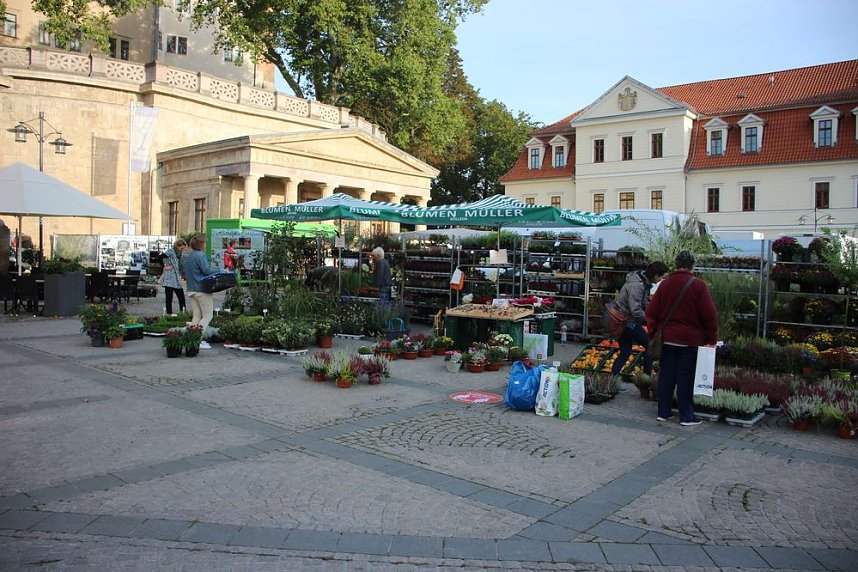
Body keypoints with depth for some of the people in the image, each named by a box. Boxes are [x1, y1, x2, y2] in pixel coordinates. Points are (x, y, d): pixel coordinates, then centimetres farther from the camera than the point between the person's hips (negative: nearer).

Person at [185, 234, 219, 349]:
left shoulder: (189, 257, 15)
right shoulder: (200, 256, -13)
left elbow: (186, 273, 20)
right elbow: (206, 270, -20)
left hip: (191, 290, 8)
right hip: (202, 290, -8)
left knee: (196, 316, 11)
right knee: (207, 316, -1)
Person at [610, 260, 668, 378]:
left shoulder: (644, 281, 6)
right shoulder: (636, 286, -25)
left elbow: (644, 303, 17)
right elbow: (636, 311, -26)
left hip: (622, 322, 9)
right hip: (628, 323, -9)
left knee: (625, 352, 11)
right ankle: (647, 377, 9)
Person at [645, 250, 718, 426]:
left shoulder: (665, 284, 4)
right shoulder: (698, 285, -9)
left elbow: (651, 312, 5)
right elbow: (710, 315, -10)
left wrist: (653, 333, 13)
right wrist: (712, 339, -2)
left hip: (667, 339, 4)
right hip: (690, 340, -4)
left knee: (666, 376, 10)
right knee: (686, 378, 2)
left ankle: (663, 412, 16)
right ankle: (686, 417, 8)